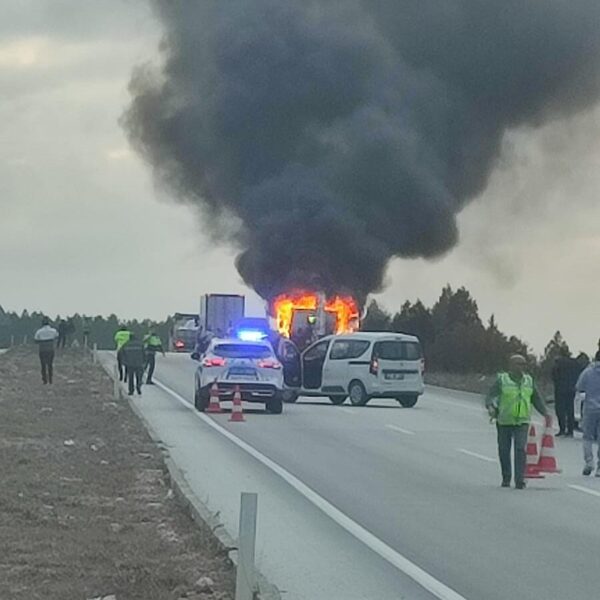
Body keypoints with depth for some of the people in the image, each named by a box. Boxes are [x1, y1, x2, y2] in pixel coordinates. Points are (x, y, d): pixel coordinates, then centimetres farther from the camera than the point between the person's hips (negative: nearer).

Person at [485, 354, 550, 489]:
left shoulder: (528, 381, 11)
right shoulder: (502, 380, -2)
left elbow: (536, 399, 20)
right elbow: (491, 395, -11)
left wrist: (546, 413, 14)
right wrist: (490, 406, -31)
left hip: (522, 421, 1)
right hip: (504, 422, -1)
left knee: (521, 449, -14)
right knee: (504, 450, 7)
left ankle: (520, 480, -16)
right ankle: (506, 479, 24)